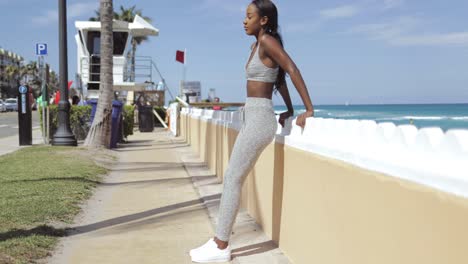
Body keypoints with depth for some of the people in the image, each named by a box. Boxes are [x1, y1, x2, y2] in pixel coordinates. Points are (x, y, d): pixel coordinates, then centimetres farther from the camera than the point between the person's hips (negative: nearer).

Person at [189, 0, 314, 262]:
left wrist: (309, 110, -17)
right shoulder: (257, 45, 17)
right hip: (254, 118, 10)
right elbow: (280, 80, 23)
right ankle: (219, 240, 17)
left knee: (233, 179, -6)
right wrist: (290, 110, 23)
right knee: (231, 177, 11)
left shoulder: (267, 41, -11)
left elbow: (293, 71, -17)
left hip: (259, 119, -10)